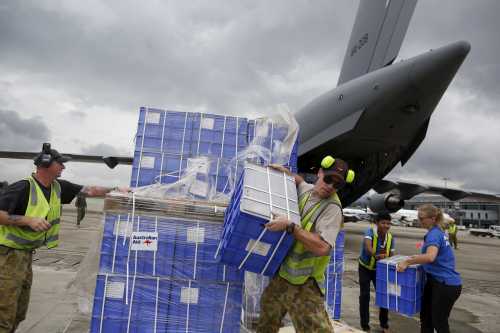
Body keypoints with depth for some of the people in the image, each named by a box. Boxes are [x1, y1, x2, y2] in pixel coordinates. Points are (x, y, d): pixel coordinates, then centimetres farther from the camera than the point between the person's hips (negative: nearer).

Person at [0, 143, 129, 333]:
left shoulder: (58, 187, 3)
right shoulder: (23, 187, -19)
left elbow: (88, 191, 9)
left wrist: (116, 190, 7)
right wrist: (29, 220, -27)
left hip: (26, 253, 8)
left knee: (19, 314, 15)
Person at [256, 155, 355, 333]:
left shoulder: (332, 208, -19)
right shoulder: (306, 189, 1)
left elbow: (322, 247, -31)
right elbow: (299, 180, 27)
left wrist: (290, 226, -32)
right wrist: (285, 172, 8)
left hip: (304, 283, -6)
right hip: (282, 272, 7)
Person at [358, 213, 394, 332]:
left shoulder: (390, 237, -11)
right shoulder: (370, 231, -26)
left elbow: (391, 255, -5)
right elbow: (367, 246, -45)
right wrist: (376, 255, -63)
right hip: (365, 268, -4)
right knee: (365, 295, -1)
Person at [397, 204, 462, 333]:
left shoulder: (434, 234, -21)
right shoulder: (438, 232, 9)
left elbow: (430, 257, -39)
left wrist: (407, 262, -30)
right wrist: (417, 257, 22)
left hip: (446, 285, -10)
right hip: (437, 281, 10)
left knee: (439, 322, 7)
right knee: (425, 316, 19)